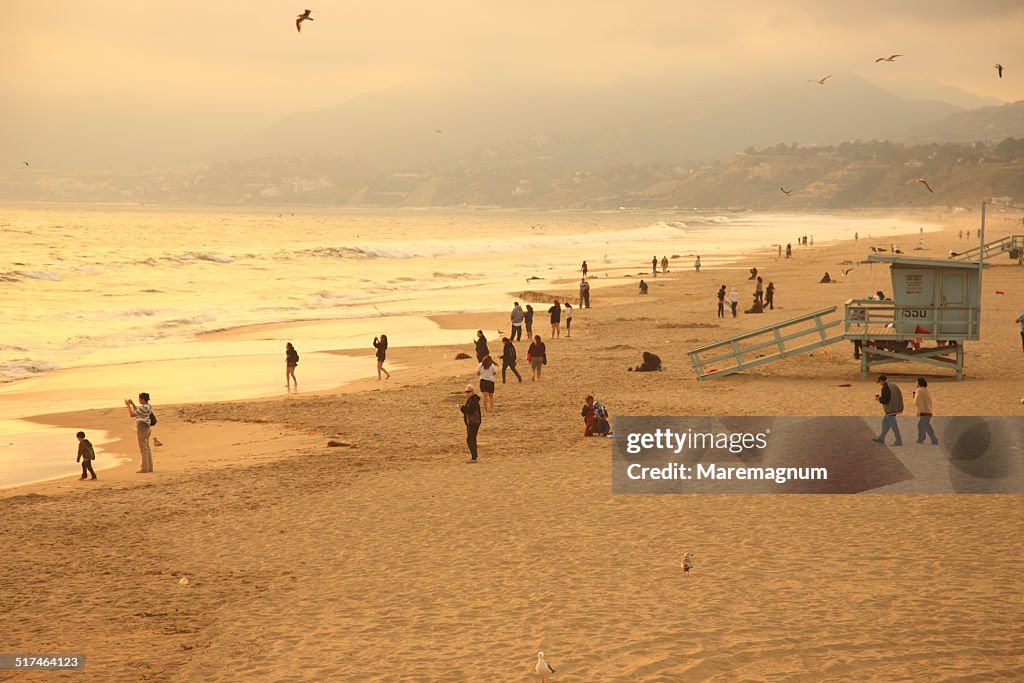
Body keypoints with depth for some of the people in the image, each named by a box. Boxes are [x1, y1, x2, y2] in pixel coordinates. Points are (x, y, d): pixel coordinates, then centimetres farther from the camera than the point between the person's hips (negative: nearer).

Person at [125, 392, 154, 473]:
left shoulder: (143, 407, -19)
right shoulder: (148, 406, 10)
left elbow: (132, 414, -14)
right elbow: (137, 412, 24)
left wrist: (128, 405, -6)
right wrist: (132, 404, 17)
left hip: (141, 428, -10)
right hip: (146, 428, 10)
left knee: (143, 449, -5)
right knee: (147, 448, 14)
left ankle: (145, 468, -3)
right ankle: (149, 467, 17)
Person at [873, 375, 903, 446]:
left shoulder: (885, 388, -17)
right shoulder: (894, 386, 10)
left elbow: (885, 400, -22)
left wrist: (879, 399, -2)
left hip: (890, 410, -9)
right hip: (895, 408, 9)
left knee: (894, 425, -4)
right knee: (885, 422, 21)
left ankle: (899, 441, -3)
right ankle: (881, 439, 29)